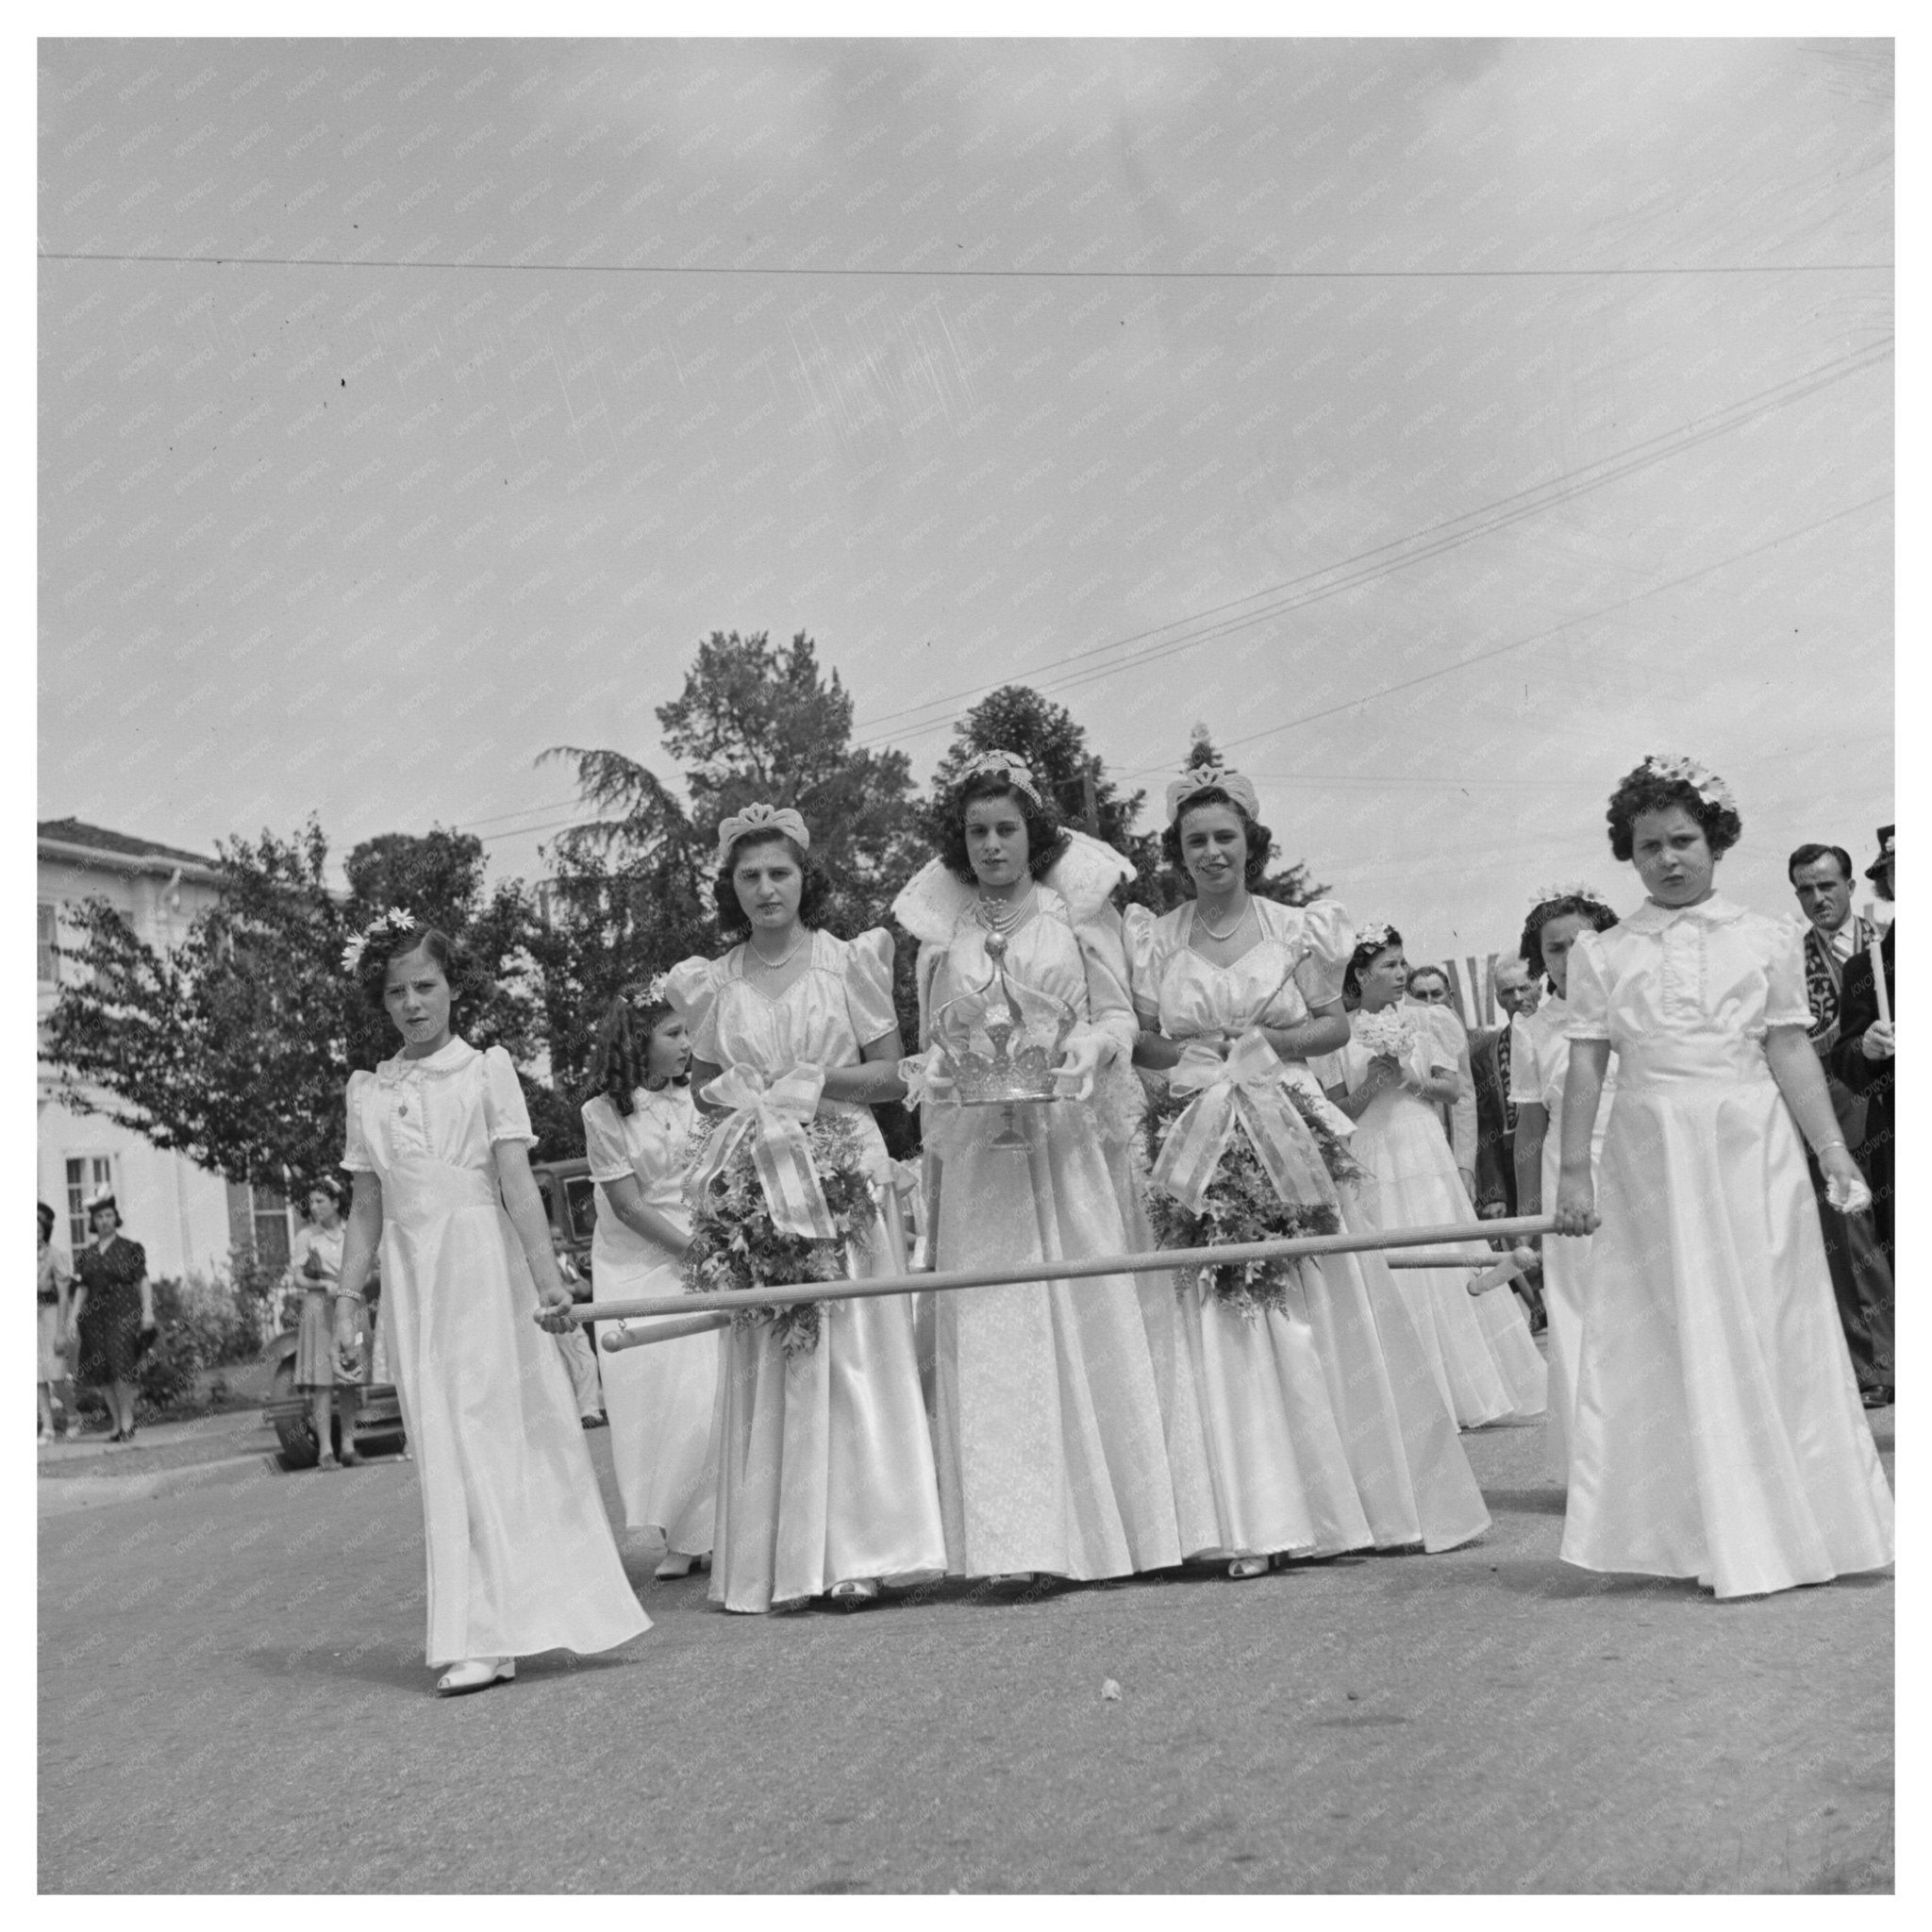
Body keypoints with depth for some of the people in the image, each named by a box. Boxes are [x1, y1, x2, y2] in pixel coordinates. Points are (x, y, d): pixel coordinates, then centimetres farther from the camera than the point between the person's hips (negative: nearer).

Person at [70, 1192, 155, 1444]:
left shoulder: (130, 1248, 4)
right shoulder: (86, 1255, 13)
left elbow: (142, 1282, -1)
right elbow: (81, 1289, 13)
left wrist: (148, 1311, -11)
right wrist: (73, 1317, 3)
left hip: (124, 1312, -4)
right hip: (95, 1315, 4)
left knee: (121, 1367, -16)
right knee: (102, 1372, 2)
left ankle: (127, 1423, -8)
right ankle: (117, 1425, 12)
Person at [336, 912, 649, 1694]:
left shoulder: (487, 1069, 1)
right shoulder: (369, 1090, 12)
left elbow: (517, 1179, -6)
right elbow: (366, 1206, 14)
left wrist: (545, 1272, -15)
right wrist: (347, 1294, 8)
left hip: (484, 1263, -3)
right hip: (412, 1274, 3)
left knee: (496, 1430, -4)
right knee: (444, 1442, 3)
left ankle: (493, 1632, 1)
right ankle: (482, 1633, 9)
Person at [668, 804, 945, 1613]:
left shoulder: (847, 962, 2)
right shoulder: (713, 983, 9)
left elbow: (894, 1072, 2)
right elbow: (700, 1082, 17)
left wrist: (816, 1080, -11)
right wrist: (733, 1093, -4)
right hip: (753, 1184, 2)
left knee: (850, 1351, -4)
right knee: (763, 1364, 0)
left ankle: (856, 1552, 1)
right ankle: (780, 1564, 5)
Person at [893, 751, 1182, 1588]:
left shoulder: (1079, 905, 3)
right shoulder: (940, 924, 8)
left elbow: (1120, 1017, 4)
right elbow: (931, 1048, 12)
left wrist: (1085, 1049, -16)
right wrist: (932, 1153, 3)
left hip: (1067, 1139, -1)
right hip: (976, 1148, 1)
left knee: (1085, 1320, 1)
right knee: (989, 1334, -2)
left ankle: (1103, 1521, 11)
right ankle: (1011, 1537, 1)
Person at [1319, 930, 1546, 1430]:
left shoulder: (1423, 1019, 6)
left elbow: (1452, 1085, 5)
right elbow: (1339, 1108, 2)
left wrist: (1408, 1078, -10)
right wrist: (1372, 1082, -15)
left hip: (1422, 1150, 1)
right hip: (1369, 1155, -1)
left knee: (1440, 1265, 1)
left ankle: (1462, 1390, 9)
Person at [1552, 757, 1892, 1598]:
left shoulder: (1765, 939, 6)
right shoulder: (1601, 953, 5)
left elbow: (1791, 1052, 6)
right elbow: (1586, 1065, 3)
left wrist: (1832, 1147, 0)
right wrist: (1573, 1172, -1)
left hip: (1752, 1149, 0)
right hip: (1650, 1153, 0)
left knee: (1772, 1333, 4)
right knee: (1671, 1339, 3)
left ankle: (1791, 1525, 16)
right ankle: (1703, 1533, 13)